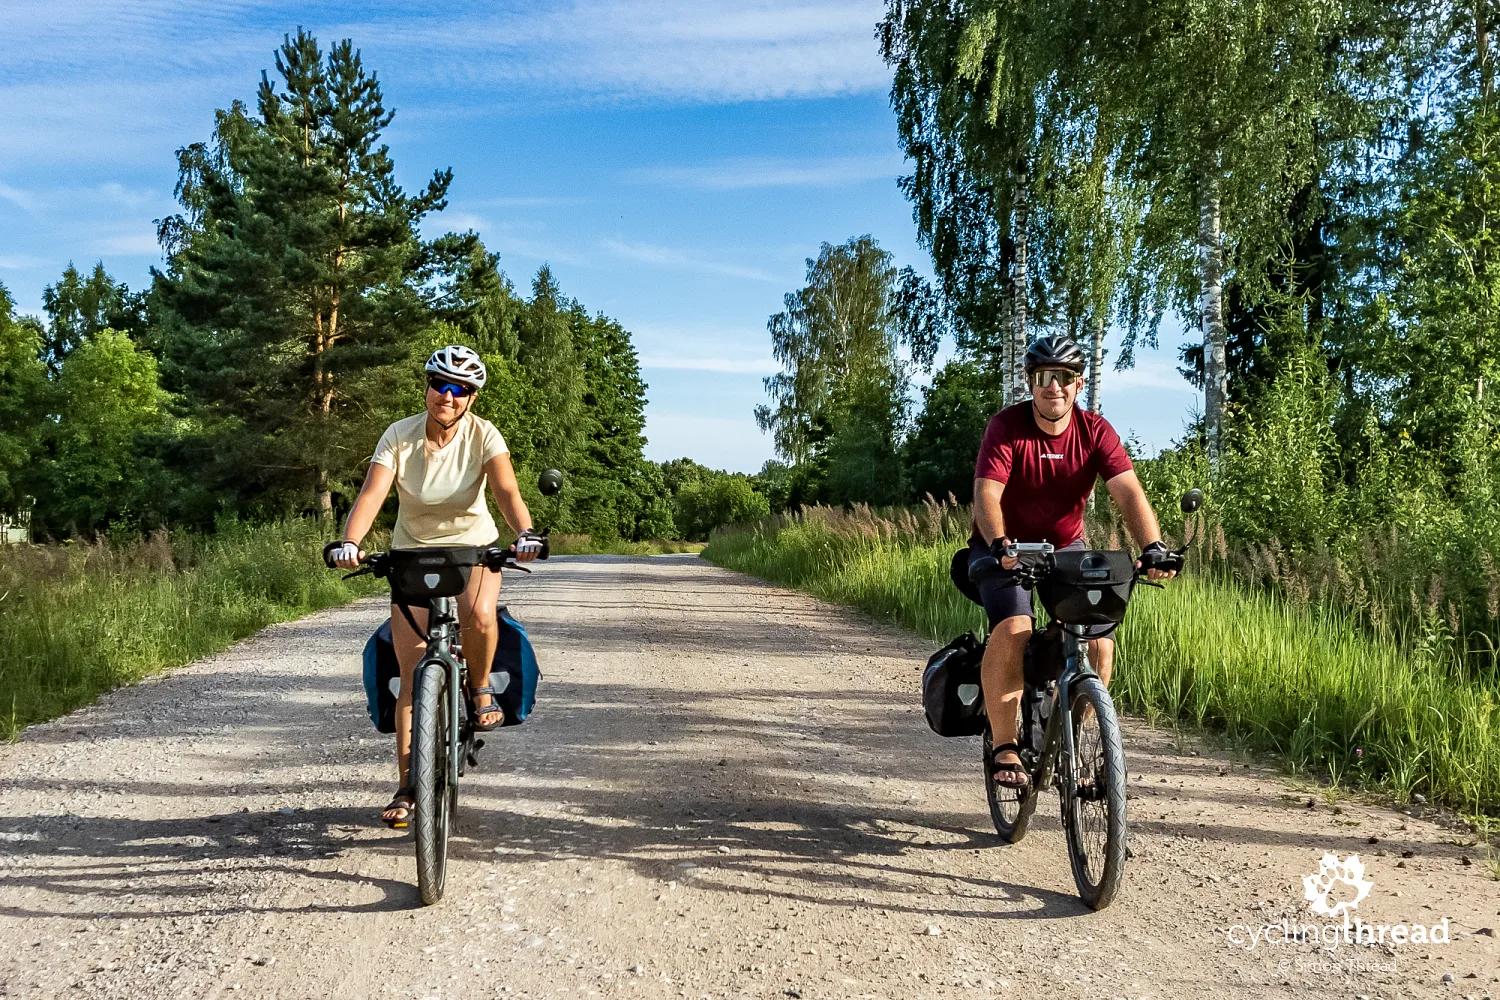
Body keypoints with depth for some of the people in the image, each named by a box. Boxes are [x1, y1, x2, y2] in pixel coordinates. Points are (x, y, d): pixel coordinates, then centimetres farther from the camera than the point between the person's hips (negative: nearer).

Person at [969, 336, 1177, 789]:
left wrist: (1153, 547, -37)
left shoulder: (1096, 431, -10)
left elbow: (1129, 493, -21)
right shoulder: (1006, 426, -17)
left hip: (1066, 547, 3)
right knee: (1014, 628, -28)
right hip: (1005, 548, -3)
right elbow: (986, 493, -28)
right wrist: (1000, 543, -47)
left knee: (1099, 640, -13)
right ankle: (1004, 746, -16)